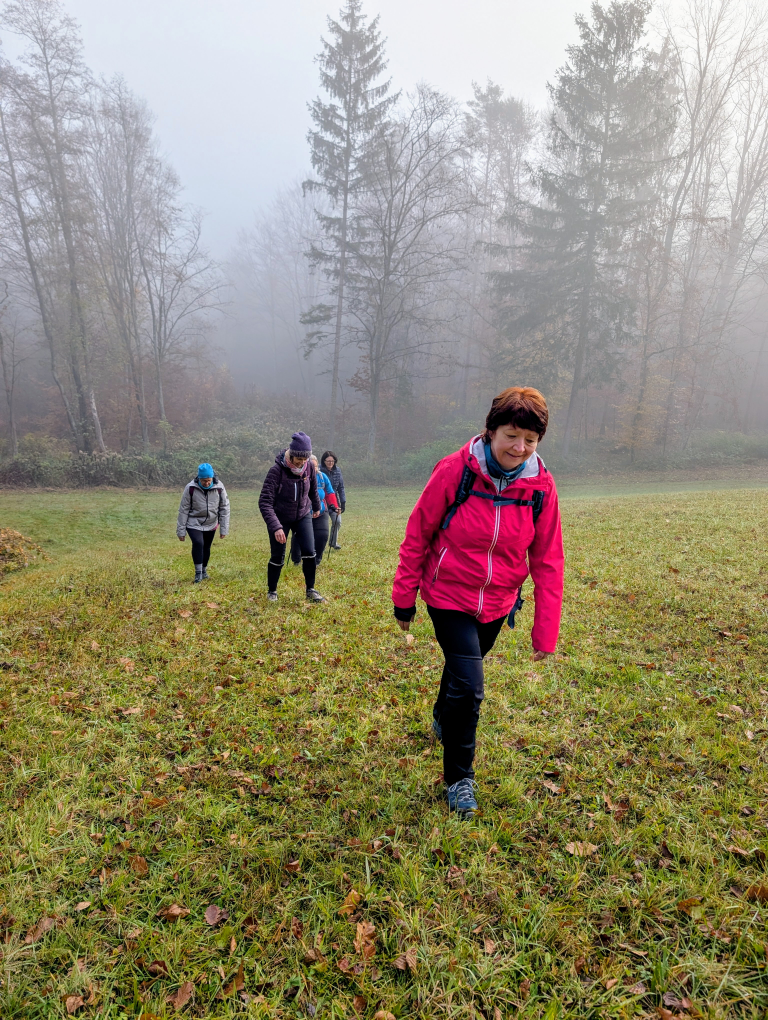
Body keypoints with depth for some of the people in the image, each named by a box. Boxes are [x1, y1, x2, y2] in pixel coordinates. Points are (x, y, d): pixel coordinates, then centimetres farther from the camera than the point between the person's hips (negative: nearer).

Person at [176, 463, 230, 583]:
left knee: (206, 547, 9)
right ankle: (198, 573, -9)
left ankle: (204, 570, 33)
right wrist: (181, 531, -7)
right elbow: (183, 510, -10)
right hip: (194, 523, -2)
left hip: (211, 524, 2)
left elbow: (224, 508, -4)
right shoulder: (190, 488, -18)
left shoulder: (219, 488, -14)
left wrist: (224, 529, -4)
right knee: (198, 543, -22)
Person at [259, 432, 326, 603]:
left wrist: (316, 507, 25)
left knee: (309, 552, -7)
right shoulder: (276, 470, -27)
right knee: (277, 557, 2)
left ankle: (311, 591, 10)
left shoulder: (309, 467, -12)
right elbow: (265, 502, -31)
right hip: (280, 517, -3)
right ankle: (272, 591, 25)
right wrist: (276, 527, -40)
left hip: (303, 515, 3)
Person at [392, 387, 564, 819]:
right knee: (468, 686, -10)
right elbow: (418, 533, -10)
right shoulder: (455, 470, -20)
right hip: (449, 597, -3)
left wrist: (546, 631, -5)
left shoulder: (541, 486, -12)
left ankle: (443, 719, 58)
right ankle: (459, 778, 15)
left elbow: (547, 562, -5)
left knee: (465, 668, 25)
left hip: (497, 604, 4)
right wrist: (404, 598, -4)